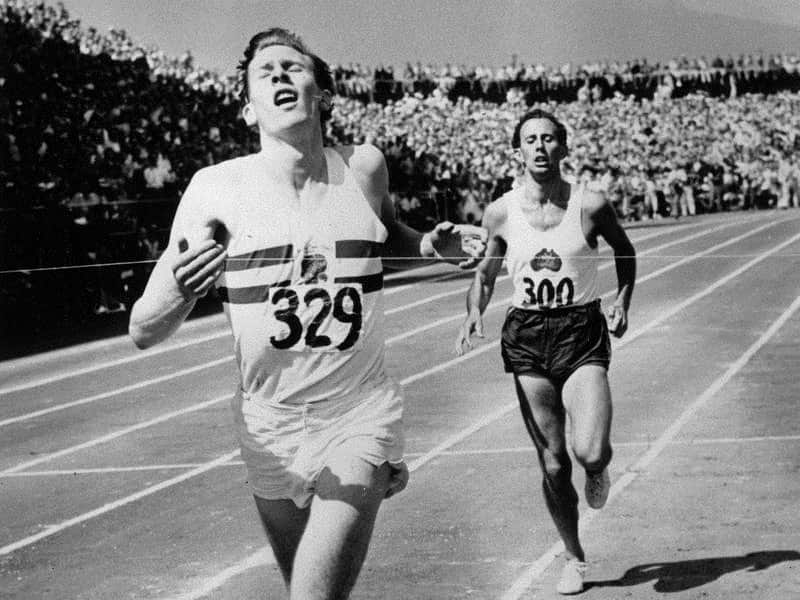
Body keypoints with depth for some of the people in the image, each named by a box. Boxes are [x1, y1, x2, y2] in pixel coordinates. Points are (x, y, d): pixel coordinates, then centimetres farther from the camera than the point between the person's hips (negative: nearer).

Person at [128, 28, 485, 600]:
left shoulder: (364, 167, -4)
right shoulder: (217, 188, -8)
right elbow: (143, 332, -8)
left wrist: (434, 245, -1)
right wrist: (180, 292, -30)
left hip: (360, 419, -1)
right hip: (270, 429, 2)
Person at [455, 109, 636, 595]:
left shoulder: (591, 205, -6)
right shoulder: (501, 213, -2)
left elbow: (624, 251, 14)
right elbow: (485, 273, 13)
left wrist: (623, 302, 1)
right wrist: (475, 312, -6)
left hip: (583, 335, -2)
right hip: (527, 337, 2)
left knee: (590, 453, -19)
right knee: (553, 465, 5)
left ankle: (600, 470, 20)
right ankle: (575, 558, 24)